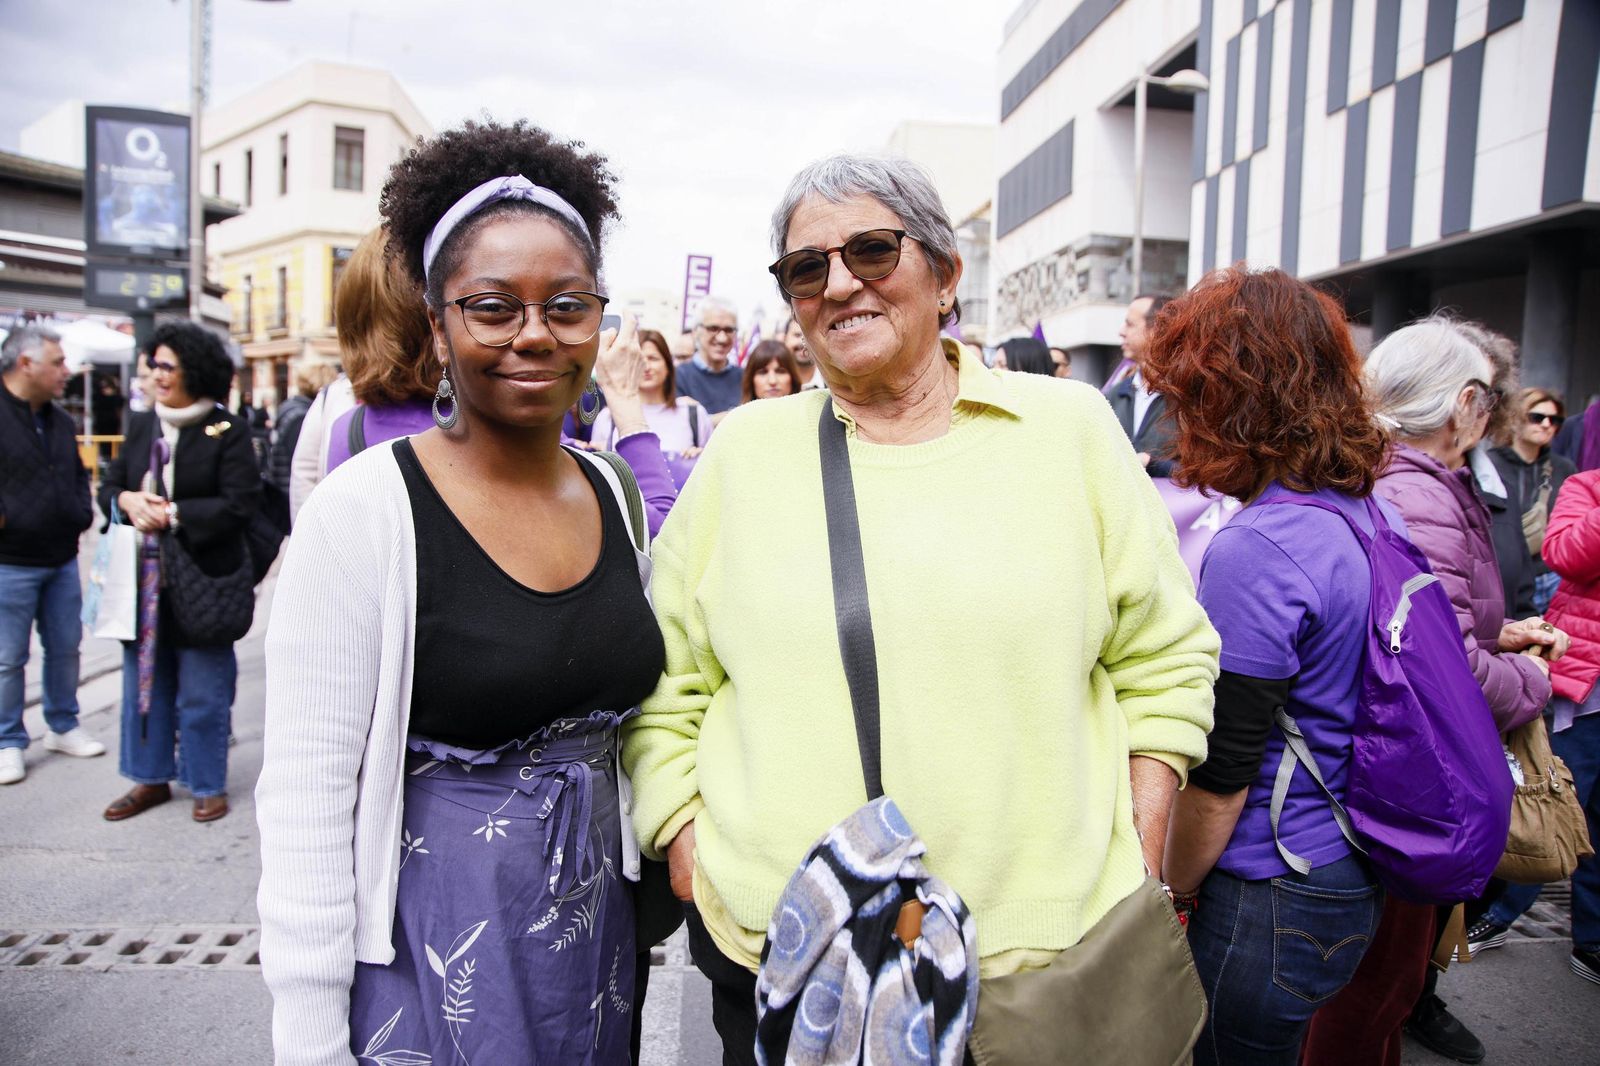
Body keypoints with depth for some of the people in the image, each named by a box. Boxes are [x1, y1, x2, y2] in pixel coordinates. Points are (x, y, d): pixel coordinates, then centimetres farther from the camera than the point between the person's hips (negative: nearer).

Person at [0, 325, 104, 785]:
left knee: (65, 648, 15)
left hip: (62, 559, 7)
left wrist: (82, 511, 9)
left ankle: (63, 726, 30)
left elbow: (78, 473, 24)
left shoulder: (59, 419, 10)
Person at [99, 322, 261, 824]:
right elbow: (109, 486, 14)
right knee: (145, 681, 16)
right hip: (145, 581, 6)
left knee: (202, 693, 3)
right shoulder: (141, 425, 10)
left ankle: (207, 785, 18)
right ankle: (152, 778, 31)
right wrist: (127, 501, -9)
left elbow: (240, 504, -15)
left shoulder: (227, 430, -8)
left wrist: (173, 514, -19)